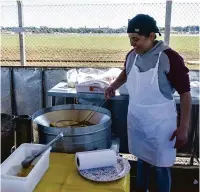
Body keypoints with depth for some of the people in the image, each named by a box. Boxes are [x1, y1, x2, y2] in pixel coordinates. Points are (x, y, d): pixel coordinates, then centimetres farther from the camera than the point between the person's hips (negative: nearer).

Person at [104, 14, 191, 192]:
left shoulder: (170, 58, -20)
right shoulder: (132, 55, -2)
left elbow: (185, 93, -14)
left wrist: (183, 127, -15)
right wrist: (114, 86, 0)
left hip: (159, 123, -5)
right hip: (136, 119, 6)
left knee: (161, 165, 9)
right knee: (142, 158, 23)